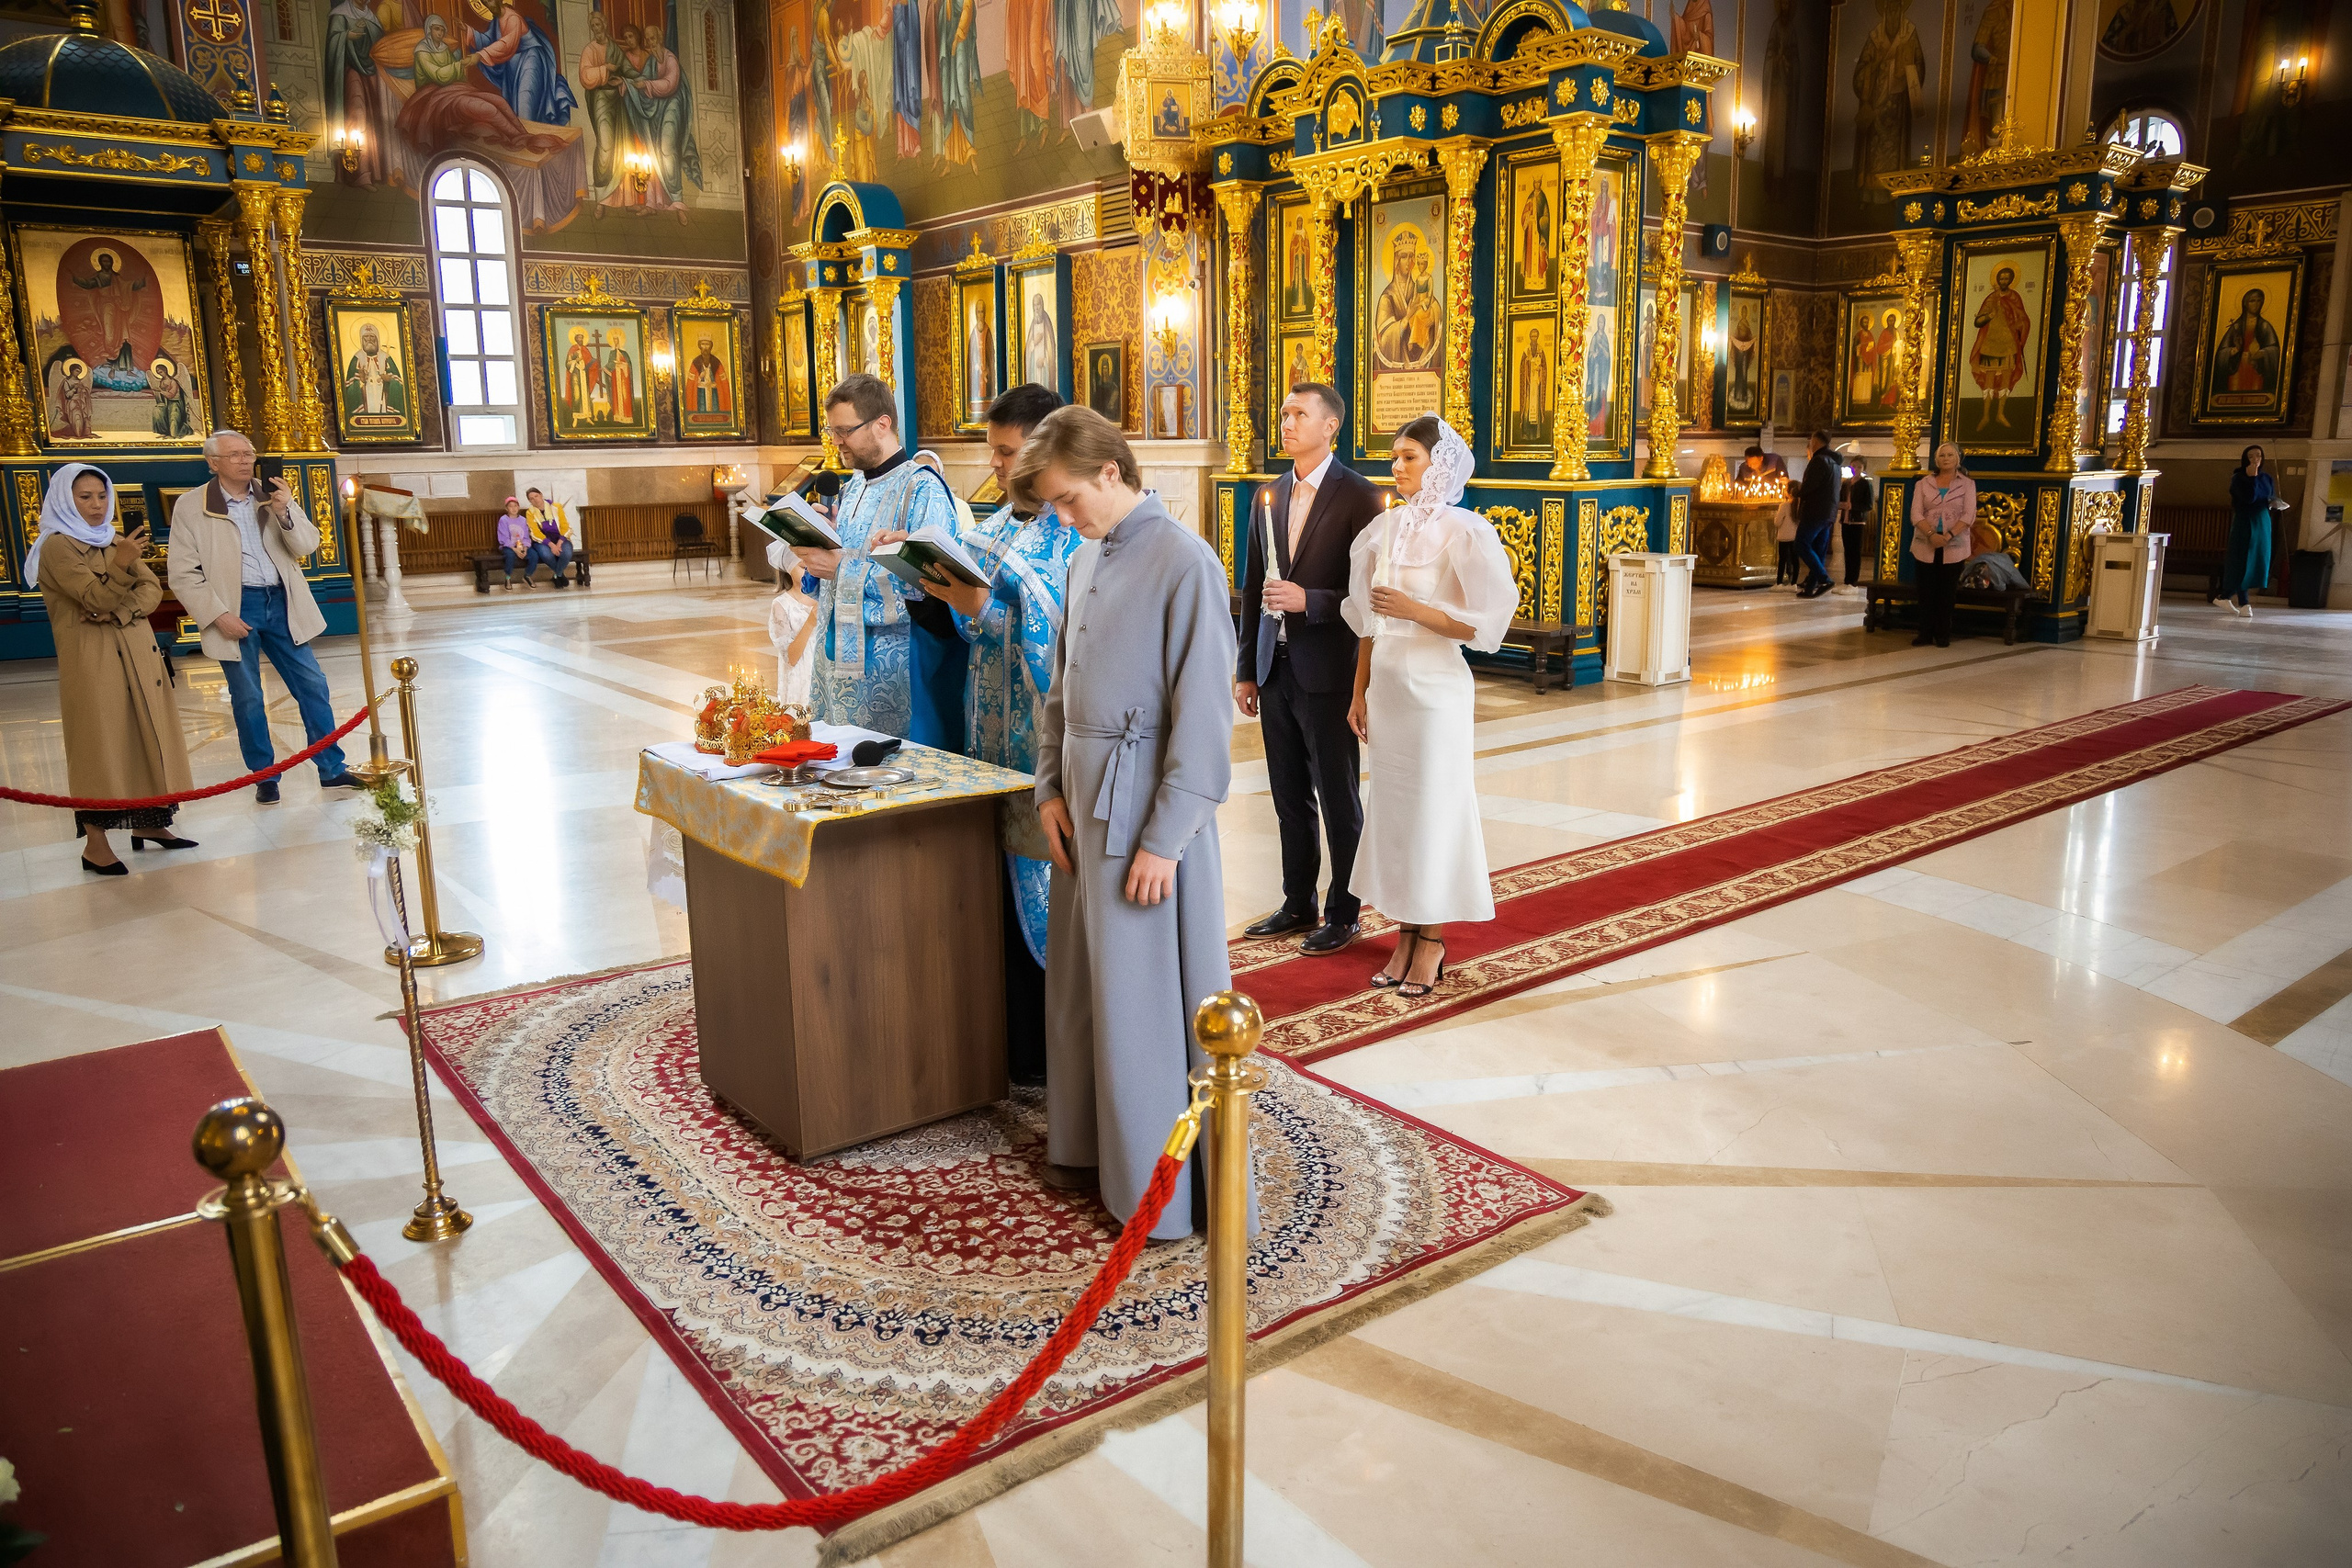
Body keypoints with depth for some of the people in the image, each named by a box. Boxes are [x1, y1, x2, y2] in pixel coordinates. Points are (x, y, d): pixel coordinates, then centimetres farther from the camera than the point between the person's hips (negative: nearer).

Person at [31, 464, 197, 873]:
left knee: (146, 737, 8)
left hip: (136, 652, 7)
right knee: (100, 744, -7)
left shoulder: (116, 542, 16)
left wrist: (117, 612, -13)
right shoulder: (57, 547, -6)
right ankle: (95, 845, -5)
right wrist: (120, 565, -34)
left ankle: (147, 823, 17)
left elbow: (152, 590, 5)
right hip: (92, 659, -7)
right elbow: (97, 599, -17)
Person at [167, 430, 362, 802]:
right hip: (235, 609, -3)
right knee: (247, 700, 6)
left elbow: (308, 545, 1)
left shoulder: (274, 497, 7)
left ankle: (332, 770, 12)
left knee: (312, 686, 3)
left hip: (280, 604, 3)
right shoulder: (190, 507, -3)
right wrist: (218, 616, -12)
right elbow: (184, 575, -4)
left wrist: (285, 513, -16)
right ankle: (264, 776, 19)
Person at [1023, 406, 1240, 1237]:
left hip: (1146, 810, -8)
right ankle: (1088, 1141, 34)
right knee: (1079, 983, 17)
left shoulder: (1184, 563, -14)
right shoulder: (1086, 560, 11)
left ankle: (1166, 1189, 14)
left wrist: (1164, 840, -18)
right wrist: (1051, 789, 9)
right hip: (1084, 802, 8)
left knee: (1147, 998, 0)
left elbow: (1204, 717, -17)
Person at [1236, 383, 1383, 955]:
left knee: (1338, 800, 5)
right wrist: (1246, 669, 12)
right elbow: (1253, 589, 13)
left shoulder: (1357, 496, -7)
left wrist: (1308, 600, -21)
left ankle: (1343, 913, 17)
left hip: (1328, 671, -6)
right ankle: (1298, 905, 26)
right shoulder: (1268, 496, 11)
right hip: (1275, 669, 6)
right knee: (1290, 798, 14)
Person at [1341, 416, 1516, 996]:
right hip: (1387, 685, 6)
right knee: (1393, 808, 9)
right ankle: (1405, 934, 20)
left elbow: (1486, 625, -13)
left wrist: (1416, 611, -19)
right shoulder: (1386, 529, 7)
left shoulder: (1463, 532, -10)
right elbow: (1368, 621, 12)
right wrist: (1360, 693, 11)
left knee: (1433, 809, 1)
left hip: (1436, 689, -6)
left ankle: (1432, 940, 14)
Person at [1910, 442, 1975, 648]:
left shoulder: (1967, 484, 5)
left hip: (1954, 546, -1)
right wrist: (1932, 535, -18)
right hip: (1926, 545, 1)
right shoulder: (1924, 483, 7)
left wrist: (1948, 536, -19)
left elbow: (1968, 515, -5)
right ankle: (1924, 634, 7)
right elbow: (1916, 514, -3)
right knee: (1926, 591, 1)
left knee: (1947, 591, 1)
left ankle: (1943, 635, 7)